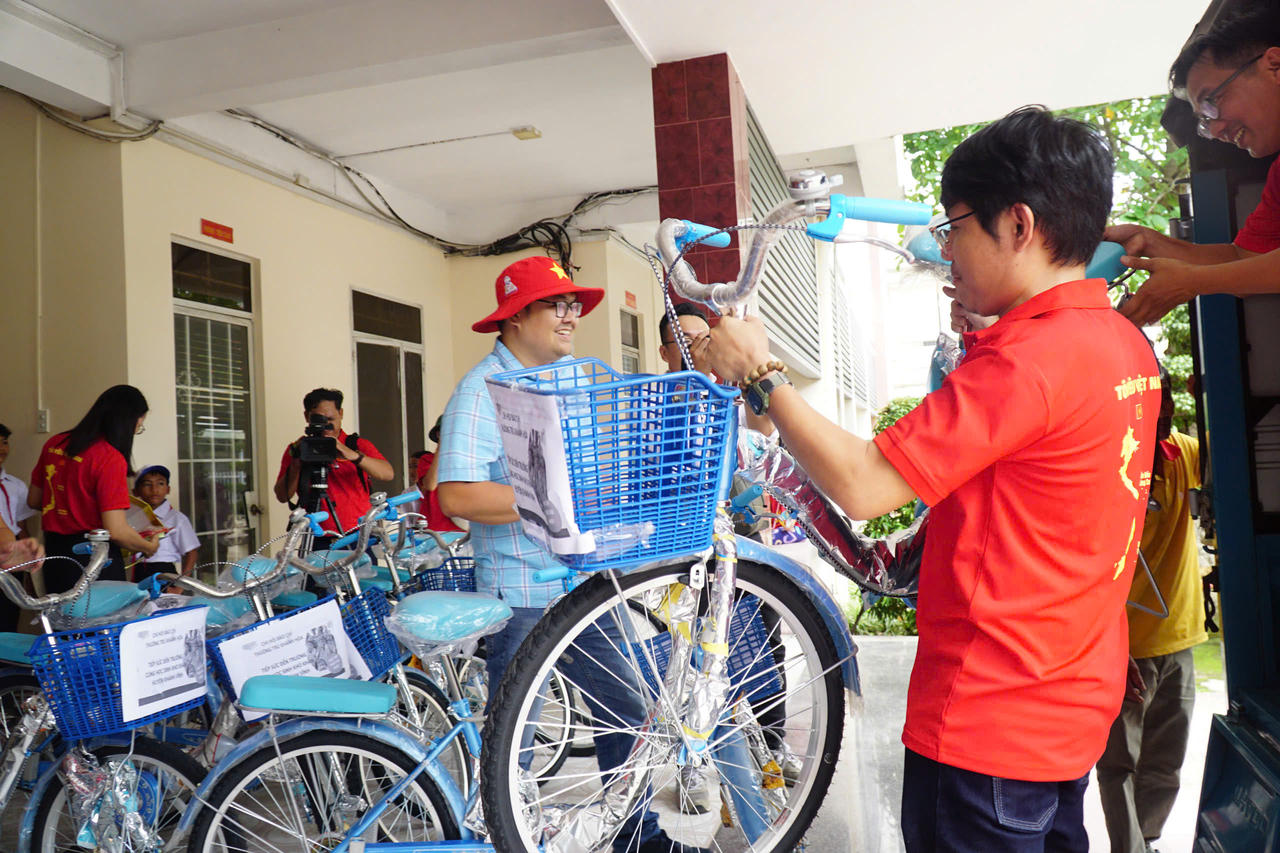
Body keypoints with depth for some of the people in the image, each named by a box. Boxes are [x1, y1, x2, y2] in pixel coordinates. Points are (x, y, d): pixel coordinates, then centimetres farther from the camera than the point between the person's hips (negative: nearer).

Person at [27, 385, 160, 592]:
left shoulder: (54, 444, 5)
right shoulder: (110, 459, -17)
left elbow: (33, 500, 18)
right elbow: (116, 531, -20)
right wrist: (149, 547, -4)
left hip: (53, 554, 7)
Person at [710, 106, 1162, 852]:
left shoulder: (1028, 360, -24)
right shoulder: (1127, 343, 5)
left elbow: (860, 485, -27)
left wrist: (760, 374, -17)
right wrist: (983, 338, 18)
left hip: (989, 727, -9)